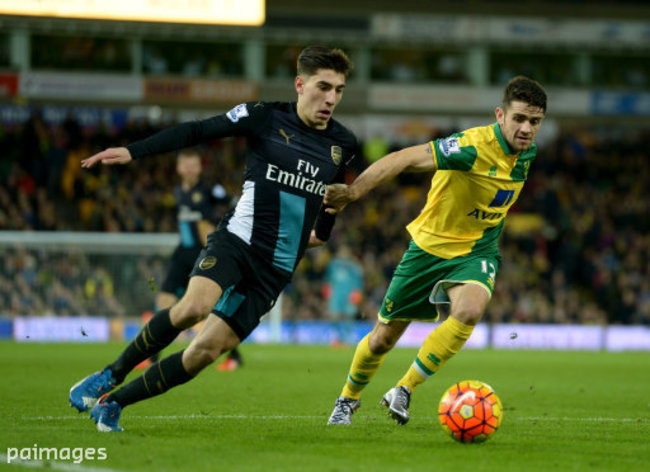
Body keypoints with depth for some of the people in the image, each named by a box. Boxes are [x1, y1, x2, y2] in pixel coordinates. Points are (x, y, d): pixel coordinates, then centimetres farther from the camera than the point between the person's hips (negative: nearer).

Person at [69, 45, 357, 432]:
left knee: (206, 351, -9)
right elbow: (197, 131, -1)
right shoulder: (264, 117, -4)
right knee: (194, 306, -32)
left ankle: (114, 402, 5)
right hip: (236, 241, -3)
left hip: (275, 269, 3)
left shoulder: (344, 144, 6)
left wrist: (323, 230, 38)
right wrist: (133, 152, -8)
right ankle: (110, 375, -10)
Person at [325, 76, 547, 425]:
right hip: (431, 244, -3)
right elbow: (403, 159, -35)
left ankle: (404, 390, -13)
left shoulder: (527, 152, -5)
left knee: (469, 310, -30)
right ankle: (348, 399, 40)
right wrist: (352, 191, -46)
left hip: (476, 252, 3)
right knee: (384, 338, 8)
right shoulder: (474, 146, -28)